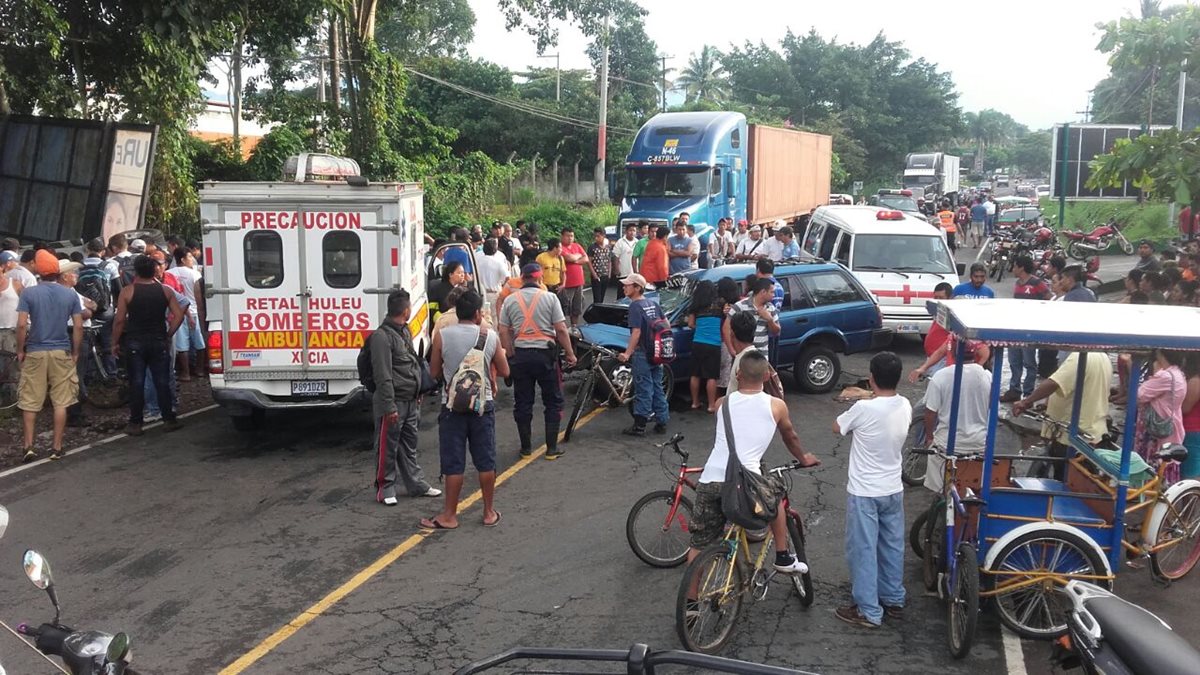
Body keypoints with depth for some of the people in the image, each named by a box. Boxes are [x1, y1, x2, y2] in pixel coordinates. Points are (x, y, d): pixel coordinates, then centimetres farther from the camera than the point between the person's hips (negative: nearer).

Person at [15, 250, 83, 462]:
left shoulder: (29, 293, -5)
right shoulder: (70, 294, 0)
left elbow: (22, 325, -10)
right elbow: (78, 326, -2)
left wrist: (20, 350, 2)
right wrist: (76, 352, 8)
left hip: (35, 352, -1)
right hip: (62, 352, 1)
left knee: (30, 402, 9)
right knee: (61, 402, 6)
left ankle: (29, 446, 7)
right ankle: (56, 447, 8)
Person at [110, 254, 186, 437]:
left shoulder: (127, 292, -6)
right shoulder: (165, 291, 1)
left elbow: (119, 320, -7)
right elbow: (178, 315, -3)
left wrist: (115, 343, 3)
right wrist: (168, 335, 6)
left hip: (134, 343, -2)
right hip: (158, 342, 2)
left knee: (136, 383, 3)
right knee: (162, 382, 8)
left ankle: (135, 423, 8)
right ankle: (169, 419, 11)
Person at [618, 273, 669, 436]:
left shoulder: (635, 306, -14)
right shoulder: (653, 303, 10)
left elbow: (636, 332, -22)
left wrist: (627, 353, -23)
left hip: (643, 354, -7)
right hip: (657, 353, 7)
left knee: (643, 390, -3)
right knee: (657, 388, 13)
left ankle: (640, 426, 1)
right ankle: (662, 422, 17)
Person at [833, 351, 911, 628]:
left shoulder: (863, 409, -24)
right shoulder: (905, 407, -5)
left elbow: (837, 428, -5)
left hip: (864, 493, -6)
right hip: (893, 490, 6)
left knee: (863, 550, 5)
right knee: (892, 546, 20)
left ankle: (868, 612, 12)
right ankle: (894, 600, 34)